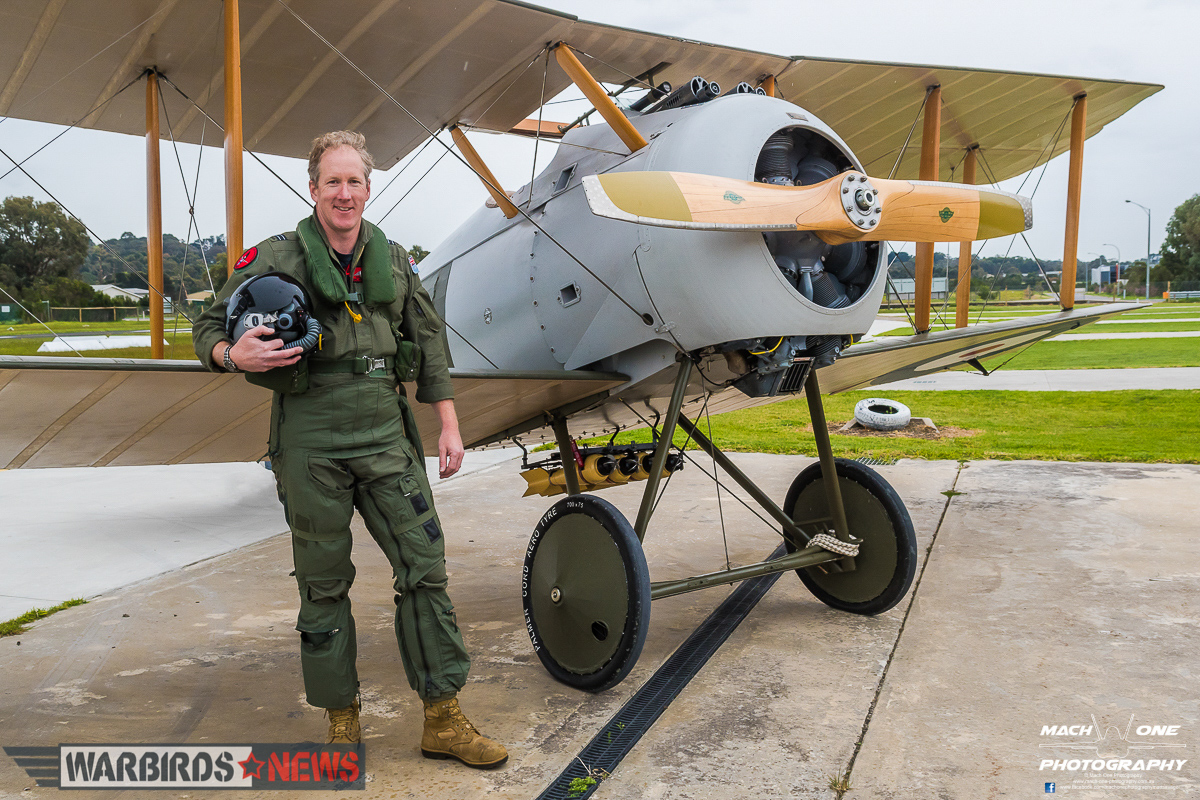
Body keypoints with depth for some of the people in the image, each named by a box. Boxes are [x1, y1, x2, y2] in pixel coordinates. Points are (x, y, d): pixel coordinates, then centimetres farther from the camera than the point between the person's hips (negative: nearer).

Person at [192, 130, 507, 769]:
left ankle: (444, 719, 10)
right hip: (310, 443, -3)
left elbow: (429, 343, 14)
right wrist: (233, 354, -19)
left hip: (386, 435, 3)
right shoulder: (276, 259, 1)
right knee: (323, 583, 6)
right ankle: (341, 719, 23)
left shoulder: (394, 261, 11)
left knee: (424, 564, 0)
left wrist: (448, 424, 8)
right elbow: (209, 326, 5)